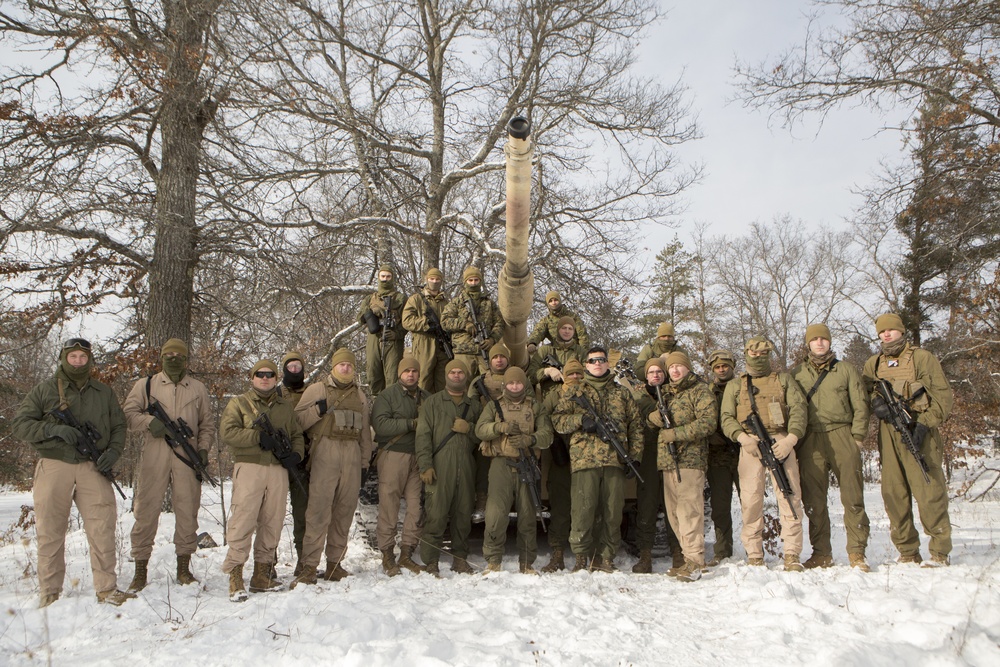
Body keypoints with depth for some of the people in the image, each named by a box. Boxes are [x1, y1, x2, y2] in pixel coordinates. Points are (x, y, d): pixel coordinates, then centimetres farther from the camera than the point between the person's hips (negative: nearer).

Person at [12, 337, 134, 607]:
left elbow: (119, 425, 17)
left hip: (93, 467, 2)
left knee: (103, 527, -4)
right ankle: (49, 593, 15)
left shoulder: (104, 392, 15)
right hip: (54, 466, -1)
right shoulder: (44, 390, 7)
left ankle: (107, 588, 3)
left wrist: (113, 451, -2)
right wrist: (53, 429, -14)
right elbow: (19, 424, 3)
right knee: (50, 532, 3)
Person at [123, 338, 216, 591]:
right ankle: (140, 569, 8)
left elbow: (207, 423, 16)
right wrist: (149, 421, -13)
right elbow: (127, 413, 6)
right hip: (154, 456, -1)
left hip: (187, 457, 1)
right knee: (146, 510, -1)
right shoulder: (146, 385, 12)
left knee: (187, 511, 3)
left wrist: (203, 448, 2)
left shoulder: (198, 388, 16)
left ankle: (183, 567, 14)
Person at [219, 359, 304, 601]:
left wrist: (297, 453, 0)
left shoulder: (285, 407, 20)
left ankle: (262, 574, 15)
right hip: (249, 467, -4)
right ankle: (235, 575, -4)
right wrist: (258, 437, -15)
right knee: (243, 521, -9)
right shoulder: (238, 403, 7)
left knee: (272, 523, 6)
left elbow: (297, 435, 22)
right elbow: (227, 432, -7)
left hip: (278, 470, 4)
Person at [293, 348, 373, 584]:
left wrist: (365, 460, 16)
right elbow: (297, 419, 2)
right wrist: (318, 410, -13)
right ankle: (309, 566, -9)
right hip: (325, 452, -4)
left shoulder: (360, 396, 21)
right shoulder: (317, 390, 9)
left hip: (352, 456, 4)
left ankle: (335, 562, 13)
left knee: (345, 510, 4)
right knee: (319, 509, -11)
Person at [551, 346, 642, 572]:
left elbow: (635, 425, 16)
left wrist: (635, 456, 6)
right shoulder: (574, 391, 15)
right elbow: (557, 419, 7)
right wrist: (581, 420, -10)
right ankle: (581, 559, 6)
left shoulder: (622, 393, 19)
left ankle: (605, 558, 13)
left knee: (613, 512, 3)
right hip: (584, 458, -2)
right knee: (583, 510, -5)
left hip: (615, 460, 2)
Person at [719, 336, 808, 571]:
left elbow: (799, 409, 6)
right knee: (750, 500, -4)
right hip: (750, 445, 0)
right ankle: (754, 556, 3)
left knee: (790, 497, -6)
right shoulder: (734, 385, 19)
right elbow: (726, 417, 9)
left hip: (781, 443, 0)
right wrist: (742, 437, -10)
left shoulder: (784, 380, 18)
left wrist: (791, 439, -10)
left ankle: (792, 555, 0)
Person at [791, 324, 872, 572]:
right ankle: (821, 553, 10)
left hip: (842, 436, -1)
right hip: (810, 440, 1)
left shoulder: (846, 369, 12)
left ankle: (856, 552, 5)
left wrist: (857, 436, -1)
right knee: (813, 499, 1)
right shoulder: (797, 373, 15)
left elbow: (860, 404, 9)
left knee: (852, 497, -3)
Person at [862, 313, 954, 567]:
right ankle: (907, 553, 13)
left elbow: (943, 396, -1)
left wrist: (924, 424, -13)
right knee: (893, 494, 4)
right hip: (888, 435, 4)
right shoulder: (873, 364, 17)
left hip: (918, 433, -4)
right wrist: (875, 402, -13)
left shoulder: (923, 358, 4)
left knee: (928, 492, -8)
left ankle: (941, 552, 3)